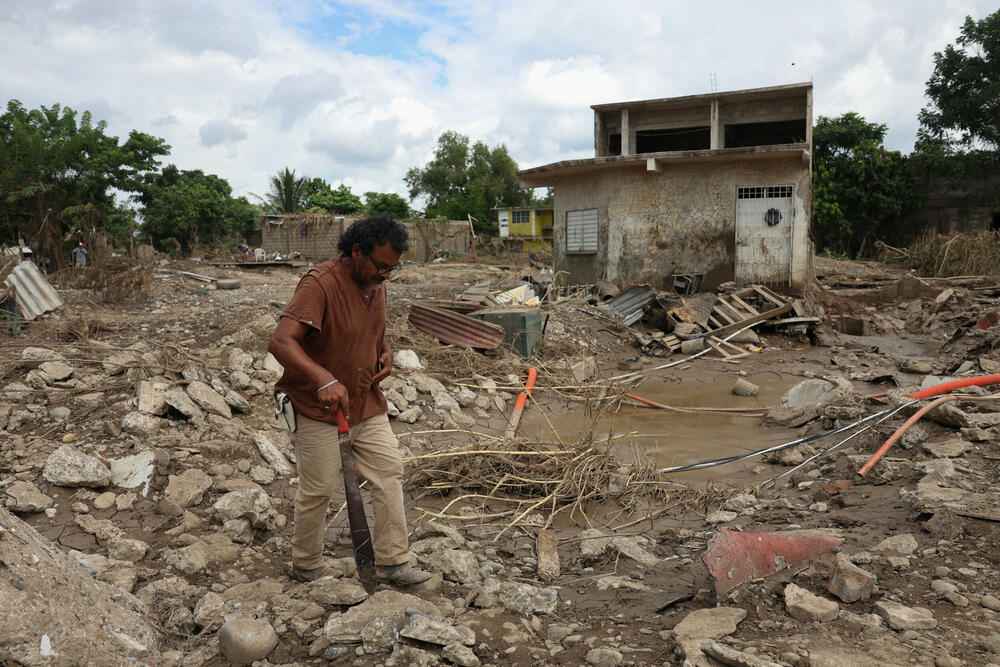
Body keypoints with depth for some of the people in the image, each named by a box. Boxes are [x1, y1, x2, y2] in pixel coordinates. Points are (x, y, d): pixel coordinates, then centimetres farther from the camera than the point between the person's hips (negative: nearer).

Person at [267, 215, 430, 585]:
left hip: (367, 402, 7)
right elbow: (281, 341, -35)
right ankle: (306, 568, 26)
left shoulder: (375, 284, 3)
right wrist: (324, 379, -49)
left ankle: (392, 561, 17)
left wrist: (385, 352, 0)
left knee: (390, 472, 5)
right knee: (318, 490, 4)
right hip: (318, 409, -7)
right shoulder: (320, 283, -24)